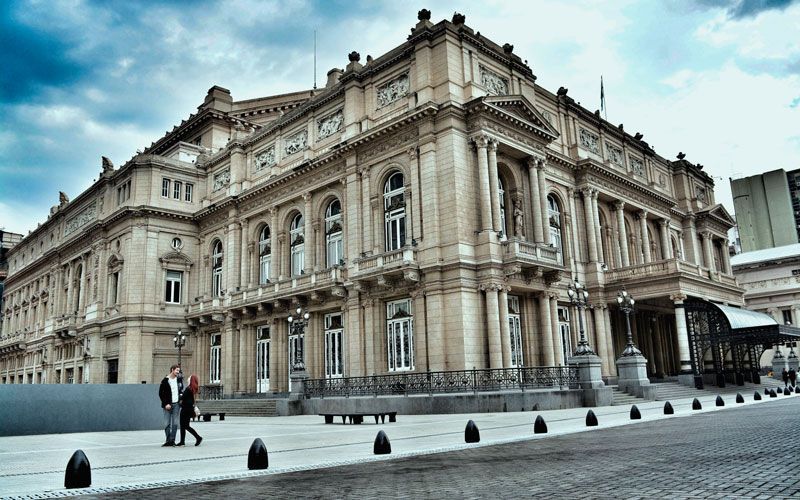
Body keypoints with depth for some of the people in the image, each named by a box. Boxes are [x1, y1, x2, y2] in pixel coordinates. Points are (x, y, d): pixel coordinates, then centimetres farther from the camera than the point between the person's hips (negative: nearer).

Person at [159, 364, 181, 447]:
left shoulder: (178, 379, 10)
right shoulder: (165, 380, -3)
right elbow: (160, 393, -3)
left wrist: (180, 398, 6)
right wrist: (166, 404, -10)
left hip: (176, 404, 3)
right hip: (168, 405, -3)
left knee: (175, 423, -1)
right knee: (167, 424, -1)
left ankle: (172, 440, 3)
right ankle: (168, 440, 9)